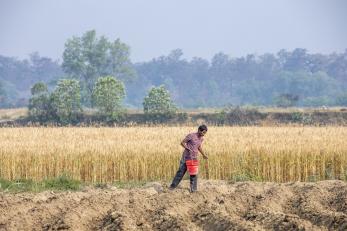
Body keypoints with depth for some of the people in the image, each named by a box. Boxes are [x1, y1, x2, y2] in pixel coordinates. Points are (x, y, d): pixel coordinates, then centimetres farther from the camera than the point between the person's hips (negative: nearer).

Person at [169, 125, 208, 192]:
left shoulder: (201, 139, 6)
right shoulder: (191, 136, -13)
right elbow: (182, 142, -11)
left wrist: (204, 155, 29)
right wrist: (188, 149, -25)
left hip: (194, 158, 4)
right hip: (186, 157, -4)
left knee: (193, 174, -1)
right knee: (181, 172, 0)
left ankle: (193, 189, 5)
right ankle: (173, 186, 10)